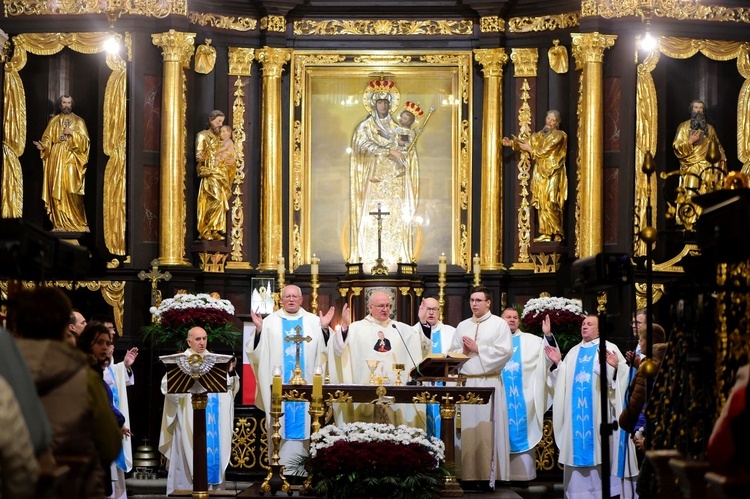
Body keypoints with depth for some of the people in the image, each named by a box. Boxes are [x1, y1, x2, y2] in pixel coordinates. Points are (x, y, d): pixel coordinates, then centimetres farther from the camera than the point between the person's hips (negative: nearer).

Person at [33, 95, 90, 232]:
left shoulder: (78, 121, 7)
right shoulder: (54, 121, 14)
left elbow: (85, 140, 0)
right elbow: (47, 138, 7)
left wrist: (72, 133, -13)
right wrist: (43, 146, -13)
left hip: (71, 159, -3)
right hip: (55, 159, 3)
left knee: (71, 190, -12)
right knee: (57, 191, -2)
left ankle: (76, 222, -6)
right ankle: (60, 223, 0)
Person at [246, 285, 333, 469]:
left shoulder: (314, 321, 8)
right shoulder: (270, 322, 6)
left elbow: (325, 350, 0)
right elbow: (257, 353, 1)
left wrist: (324, 329, -13)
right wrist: (259, 331, -14)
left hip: (305, 385, 1)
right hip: (278, 386, -1)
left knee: (302, 424, 0)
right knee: (280, 425, -2)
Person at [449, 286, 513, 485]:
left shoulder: (500, 324, 3)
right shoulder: (463, 326, 17)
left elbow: (505, 351, -9)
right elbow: (452, 353, 14)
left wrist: (478, 349, -8)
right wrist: (464, 351, -7)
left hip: (489, 382, -4)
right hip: (466, 382, 4)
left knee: (488, 429, -7)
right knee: (468, 427, 2)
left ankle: (490, 472, -4)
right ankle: (468, 473, 5)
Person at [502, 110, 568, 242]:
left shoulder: (559, 136, -5)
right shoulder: (539, 135, 16)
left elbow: (545, 151, -14)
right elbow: (528, 143, 7)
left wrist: (530, 149, -8)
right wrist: (512, 143, -6)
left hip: (553, 174, -7)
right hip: (540, 173, 7)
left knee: (550, 204, -12)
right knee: (541, 205, 2)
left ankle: (557, 234, -9)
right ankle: (545, 234, 3)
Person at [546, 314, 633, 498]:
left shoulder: (609, 348, 2)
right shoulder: (574, 352, 18)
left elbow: (622, 375, -9)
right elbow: (564, 380, 18)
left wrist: (614, 366, -28)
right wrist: (558, 363, 5)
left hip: (597, 409, -5)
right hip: (576, 409, 5)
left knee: (597, 447, -6)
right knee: (577, 444, 3)